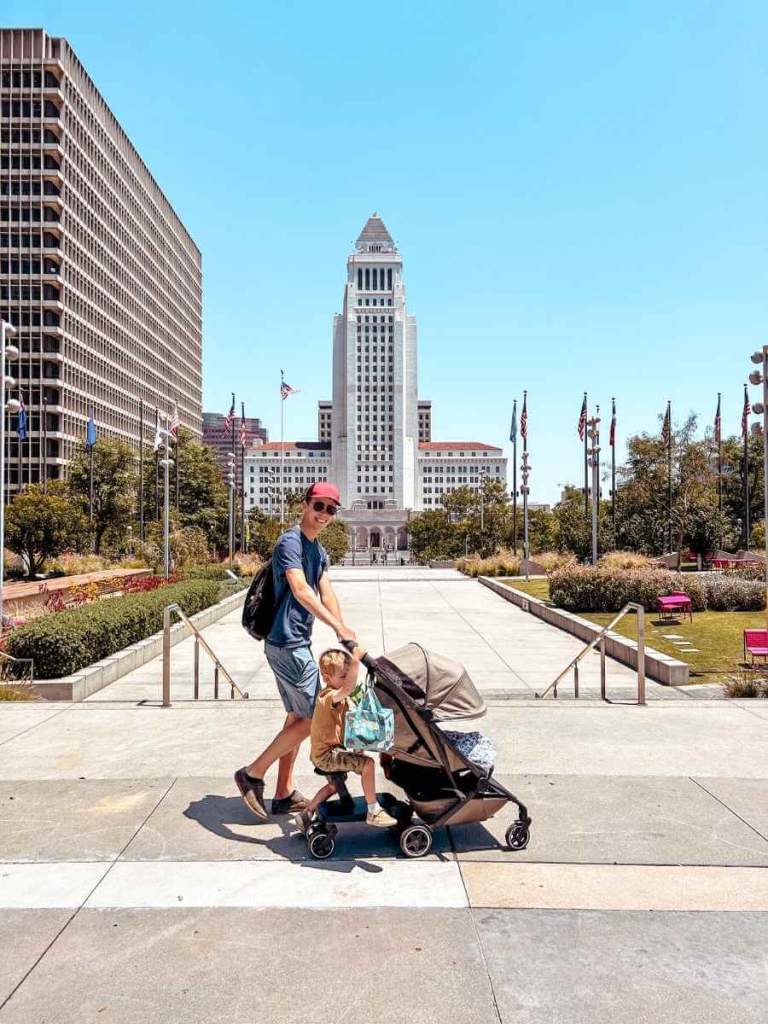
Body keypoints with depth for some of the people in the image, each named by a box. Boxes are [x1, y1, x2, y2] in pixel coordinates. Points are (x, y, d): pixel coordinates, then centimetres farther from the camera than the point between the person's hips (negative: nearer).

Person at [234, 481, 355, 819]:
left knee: (297, 717, 15)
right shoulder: (290, 542, -14)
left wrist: (345, 635, -5)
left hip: (296, 643, 10)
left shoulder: (319, 550, 16)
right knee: (313, 718, -5)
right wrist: (338, 626, -37)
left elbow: (327, 593, 7)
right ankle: (253, 773, 5)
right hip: (287, 643, -10)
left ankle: (284, 795, 25)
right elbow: (300, 590, -28)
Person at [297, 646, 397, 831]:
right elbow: (349, 687, -46)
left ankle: (307, 814, 36)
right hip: (326, 754, -10)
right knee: (367, 763, -20)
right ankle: (373, 812, -12)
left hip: (324, 752, 10)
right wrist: (356, 659, -48)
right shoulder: (329, 697, -24)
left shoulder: (336, 696, 9)